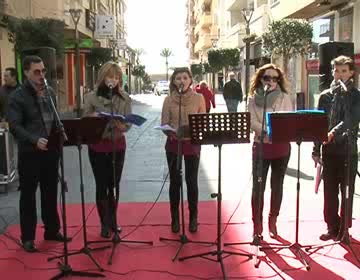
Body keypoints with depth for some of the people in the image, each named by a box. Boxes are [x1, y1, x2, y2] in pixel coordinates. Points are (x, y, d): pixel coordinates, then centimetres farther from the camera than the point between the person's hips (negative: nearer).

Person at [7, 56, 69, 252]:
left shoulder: (50, 93, 11)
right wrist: (35, 140, -29)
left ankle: (52, 230, 30)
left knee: (50, 193, 15)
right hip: (29, 153, -5)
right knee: (28, 195, 6)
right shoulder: (17, 97, -9)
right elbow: (14, 127, -16)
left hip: (51, 151, 6)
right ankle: (28, 237, 17)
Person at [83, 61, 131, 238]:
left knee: (114, 185, 11)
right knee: (101, 185, 4)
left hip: (117, 146, 2)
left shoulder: (124, 98, 0)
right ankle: (105, 224, 17)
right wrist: (93, 117, -22)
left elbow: (128, 124, -3)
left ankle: (112, 221, 28)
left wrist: (121, 125, -25)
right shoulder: (91, 97, -4)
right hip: (97, 147, -1)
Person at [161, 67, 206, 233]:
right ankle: (175, 219, 20)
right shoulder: (169, 100, 0)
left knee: (191, 181, 5)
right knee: (175, 181, 7)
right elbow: (164, 124, -1)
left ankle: (193, 218, 20)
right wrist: (172, 132, -22)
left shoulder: (198, 98, 0)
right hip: (173, 144, 0)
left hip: (192, 144, 0)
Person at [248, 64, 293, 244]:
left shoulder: (284, 97, 4)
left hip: (281, 147, 1)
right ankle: (257, 228, 2)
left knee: (277, 186, 10)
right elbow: (252, 122, -8)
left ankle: (272, 222, 26)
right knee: (258, 187, -4)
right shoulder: (254, 99, 3)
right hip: (261, 146, -1)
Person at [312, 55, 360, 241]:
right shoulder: (325, 96, 8)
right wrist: (316, 150, 5)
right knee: (329, 191, 7)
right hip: (329, 150, 3)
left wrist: (335, 131, -34)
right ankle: (332, 227, 20)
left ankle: (344, 228, 17)